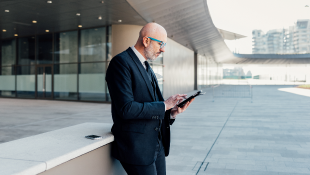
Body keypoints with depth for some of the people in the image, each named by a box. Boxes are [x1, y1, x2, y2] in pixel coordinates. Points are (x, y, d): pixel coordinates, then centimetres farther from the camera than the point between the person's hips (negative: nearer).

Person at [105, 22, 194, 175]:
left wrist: (172, 112, -3)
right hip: (137, 146, -8)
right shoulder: (121, 62, -13)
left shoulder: (147, 68, 16)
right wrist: (164, 105, -16)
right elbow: (126, 109, -23)